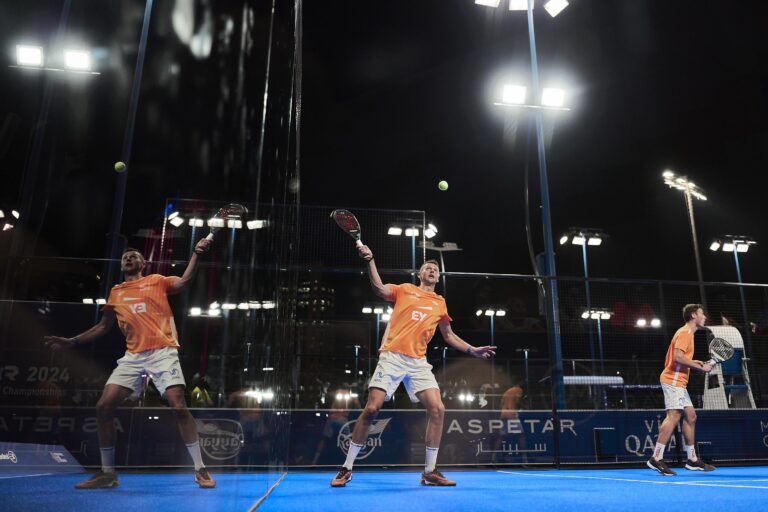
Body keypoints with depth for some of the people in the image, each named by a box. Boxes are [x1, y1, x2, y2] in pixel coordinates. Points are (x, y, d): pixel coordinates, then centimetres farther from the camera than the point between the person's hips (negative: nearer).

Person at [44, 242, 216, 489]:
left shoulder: (156, 280, 10)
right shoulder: (116, 293, 21)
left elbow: (184, 281, -7)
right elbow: (103, 326, 26)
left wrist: (195, 253, -19)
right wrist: (72, 341, 19)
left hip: (163, 352, -5)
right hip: (133, 356, 5)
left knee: (179, 407, -16)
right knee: (103, 407, -3)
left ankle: (200, 470, -7)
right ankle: (107, 473, 13)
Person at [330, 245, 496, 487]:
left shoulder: (440, 303, 19)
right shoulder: (405, 289, 9)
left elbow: (449, 336, 25)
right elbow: (380, 289, -9)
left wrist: (473, 350, 13)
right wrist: (370, 260, -22)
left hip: (418, 362, 4)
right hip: (392, 357, -4)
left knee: (437, 408, -10)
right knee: (372, 408, -10)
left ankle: (430, 471, 4)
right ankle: (347, 468, 5)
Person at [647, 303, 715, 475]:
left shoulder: (688, 333, 22)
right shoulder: (685, 332, -10)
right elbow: (678, 357, -23)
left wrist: (694, 363, 11)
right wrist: (700, 367, -15)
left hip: (679, 382, 11)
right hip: (673, 380, -11)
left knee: (690, 416, 12)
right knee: (674, 416, -16)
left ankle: (692, 460, 20)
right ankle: (656, 458, -18)